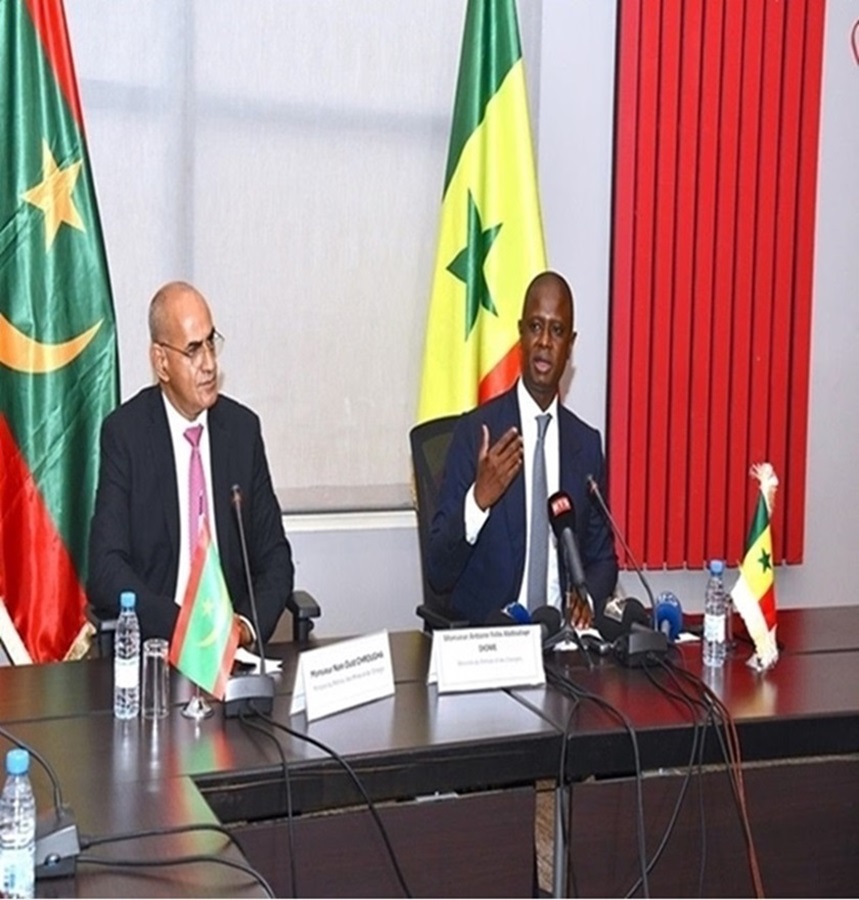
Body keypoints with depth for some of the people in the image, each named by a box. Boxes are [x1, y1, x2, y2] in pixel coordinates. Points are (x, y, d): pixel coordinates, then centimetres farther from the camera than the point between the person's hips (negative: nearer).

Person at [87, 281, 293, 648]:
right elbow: (105, 569, -9)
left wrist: (247, 624, -11)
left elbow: (274, 557, 8)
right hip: (151, 643, -3)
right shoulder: (124, 432, -3)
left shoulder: (243, 428, 6)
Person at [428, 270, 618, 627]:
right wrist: (478, 500, -22)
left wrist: (589, 596, -5)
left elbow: (602, 557, 16)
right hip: (486, 630, -2)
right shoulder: (474, 431, -3)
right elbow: (438, 571, -5)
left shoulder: (587, 443, 8)